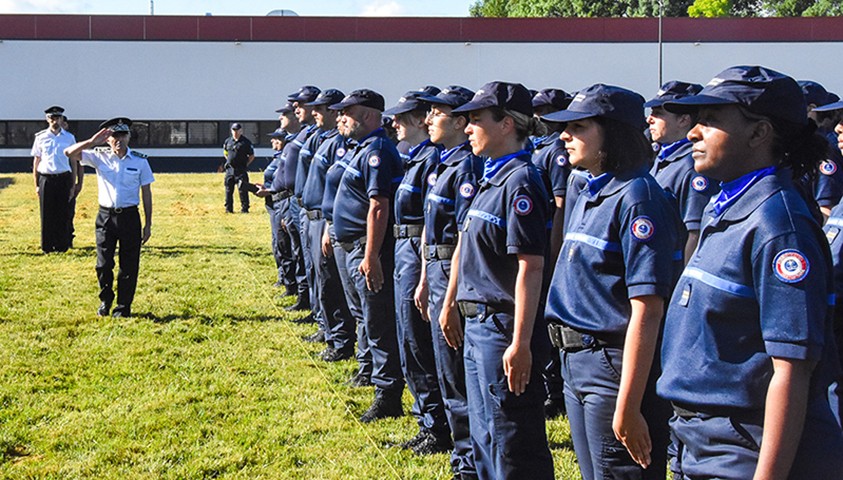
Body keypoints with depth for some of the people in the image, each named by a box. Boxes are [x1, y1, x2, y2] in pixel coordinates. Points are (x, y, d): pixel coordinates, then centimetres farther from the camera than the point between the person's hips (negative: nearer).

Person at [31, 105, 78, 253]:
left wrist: (73, 184, 4)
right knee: (47, 214, 3)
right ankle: (47, 247, 12)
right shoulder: (40, 137, 4)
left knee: (63, 213, 2)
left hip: (64, 179, 0)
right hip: (46, 179, 0)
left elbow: (73, 162, 8)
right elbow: (36, 162, 8)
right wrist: (36, 185, 4)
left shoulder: (69, 137, 5)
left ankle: (62, 245, 12)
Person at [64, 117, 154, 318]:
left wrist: (148, 225, 2)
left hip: (129, 217, -1)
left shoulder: (140, 161, 0)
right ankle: (105, 301, 24)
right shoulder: (100, 156, 1)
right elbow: (69, 153, -5)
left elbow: (146, 193, 4)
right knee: (103, 263, 1)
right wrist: (92, 142, -17)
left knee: (129, 265, 3)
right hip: (106, 216, 1)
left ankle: (123, 307, 17)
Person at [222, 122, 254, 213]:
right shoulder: (228, 141, 11)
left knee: (243, 190, -7)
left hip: (241, 170, -4)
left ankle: (244, 208, -1)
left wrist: (245, 164, -4)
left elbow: (252, 156, 2)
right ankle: (228, 208, 14)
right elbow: (225, 152, 26)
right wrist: (229, 160, 14)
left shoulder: (246, 142, -2)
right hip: (229, 169, 4)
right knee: (228, 189, 7)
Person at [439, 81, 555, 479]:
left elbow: (530, 269, -22)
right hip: (477, 326, 10)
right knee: (484, 438, 18)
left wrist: (521, 344, -25)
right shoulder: (490, 178, 12)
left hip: (502, 328, -10)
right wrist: (450, 303, 24)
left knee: (514, 446, -2)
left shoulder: (520, 182, -17)